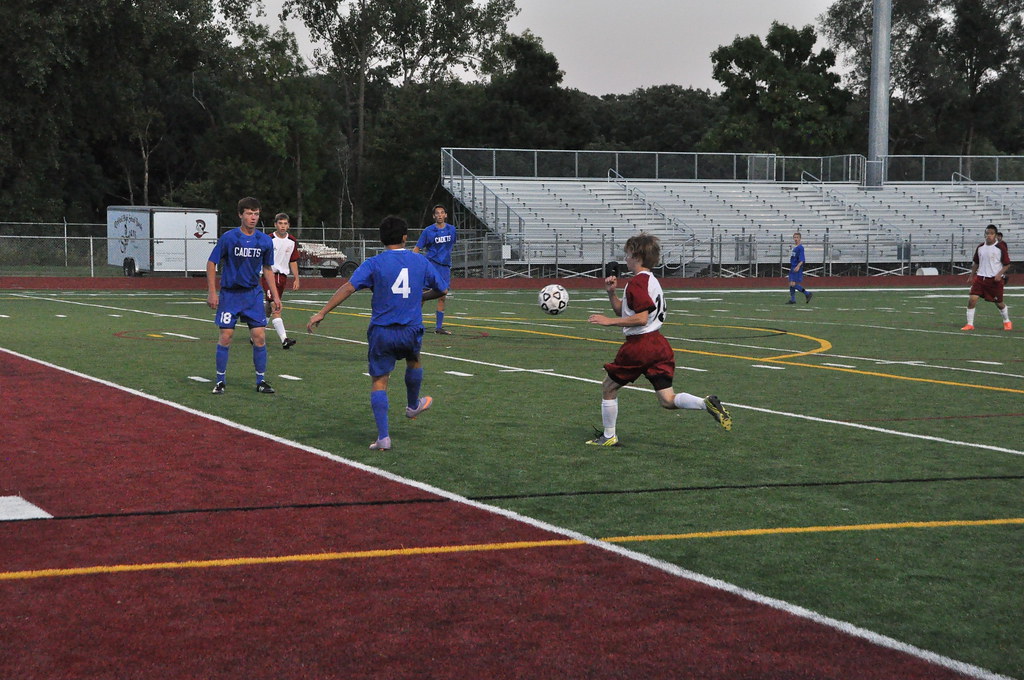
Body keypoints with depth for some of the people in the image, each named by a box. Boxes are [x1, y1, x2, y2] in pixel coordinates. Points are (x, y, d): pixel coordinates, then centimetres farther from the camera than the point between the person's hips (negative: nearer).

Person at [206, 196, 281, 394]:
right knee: (226, 336, -4)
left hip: (253, 294, 3)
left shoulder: (265, 241, 1)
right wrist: (212, 292, -8)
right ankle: (221, 380, 9)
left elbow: (267, 269, 13)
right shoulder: (228, 238, -9)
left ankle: (261, 380, 8)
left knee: (259, 337, -3)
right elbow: (211, 263, -2)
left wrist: (275, 296, 9)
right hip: (230, 294, -3)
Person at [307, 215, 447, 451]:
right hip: (411, 330, 2)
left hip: (382, 331, -2)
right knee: (414, 361, 33)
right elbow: (440, 290, 15)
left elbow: (348, 287, -16)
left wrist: (322, 313, -16)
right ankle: (413, 405, 55)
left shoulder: (374, 263, -5)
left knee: (378, 382, 3)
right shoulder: (420, 261, 4)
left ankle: (383, 436, -7)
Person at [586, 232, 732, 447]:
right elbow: (624, 312, 23)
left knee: (609, 387, 12)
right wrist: (611, 293, 10)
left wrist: (609, 321, -18)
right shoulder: (651, 281, 18)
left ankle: (609, 437, 18)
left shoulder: (637, 282, -13)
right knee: (667, 400, 3)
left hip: (639, 345, -9)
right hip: (658, 343, 9)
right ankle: (707, 403, -19)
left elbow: (641, 318, -23)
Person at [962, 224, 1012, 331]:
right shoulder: (980, 248, 6)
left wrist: (999, 274, -17)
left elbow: (1007, 264, -3)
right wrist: (971, 277, 17)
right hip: (980, 277, 3)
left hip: (995, 279, -3)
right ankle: (969, 324, -3)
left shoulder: (1001, 247, -7)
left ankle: (1007, 322, 35)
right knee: (972, 299, -11)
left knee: (999, 302, 9)